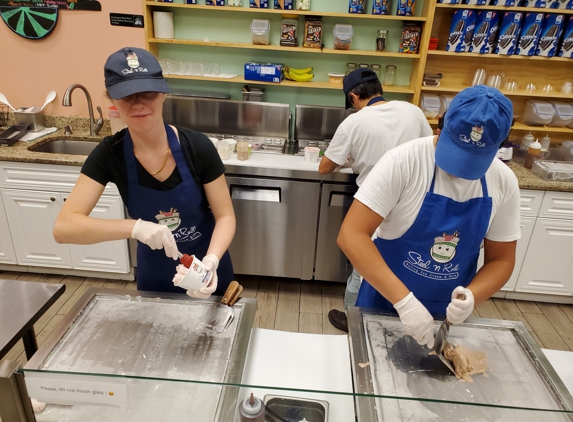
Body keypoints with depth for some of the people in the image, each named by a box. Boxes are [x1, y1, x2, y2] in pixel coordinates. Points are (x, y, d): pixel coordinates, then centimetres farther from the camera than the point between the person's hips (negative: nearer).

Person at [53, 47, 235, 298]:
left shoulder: (198, 147, -22)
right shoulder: (109, 154, -18)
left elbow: (225, 216, -16)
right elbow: (63, 227, -23)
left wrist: (211, 259, -35)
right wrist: (136, 227, -38)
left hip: (206, 267, -1)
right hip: (154, 273, 2)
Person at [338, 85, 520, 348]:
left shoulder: (504, 182, -8)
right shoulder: (403, 161, -22)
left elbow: (501, 259, 1)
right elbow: (351, 235, -28)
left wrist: (472, 296, -19)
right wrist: (404, 300, -35)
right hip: (385, 303, -3)